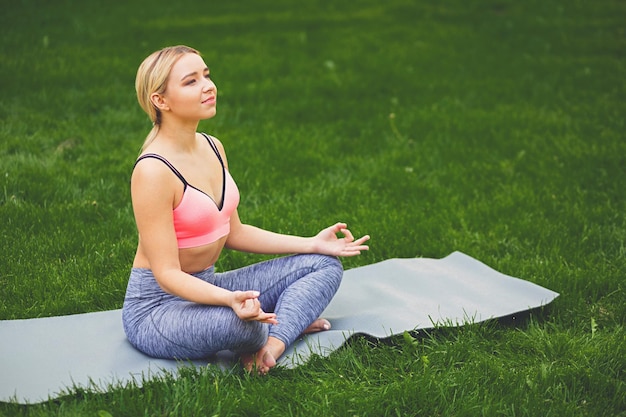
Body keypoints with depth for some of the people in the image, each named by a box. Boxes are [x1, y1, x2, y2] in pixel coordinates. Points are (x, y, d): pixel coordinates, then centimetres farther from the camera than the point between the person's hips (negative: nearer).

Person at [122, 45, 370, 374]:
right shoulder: (152, 171, -23)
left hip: (205, 286, 9)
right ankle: (289, 323, -6)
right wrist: (230, 300, -41)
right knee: (239, 323, -41)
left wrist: (313, 244, 9)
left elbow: (233, 233, 12)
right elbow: (167, 273, -23)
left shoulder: (213, 148, 4)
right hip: (157, 305, -9)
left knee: (324, 265, 6)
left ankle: (273, 344, -17)